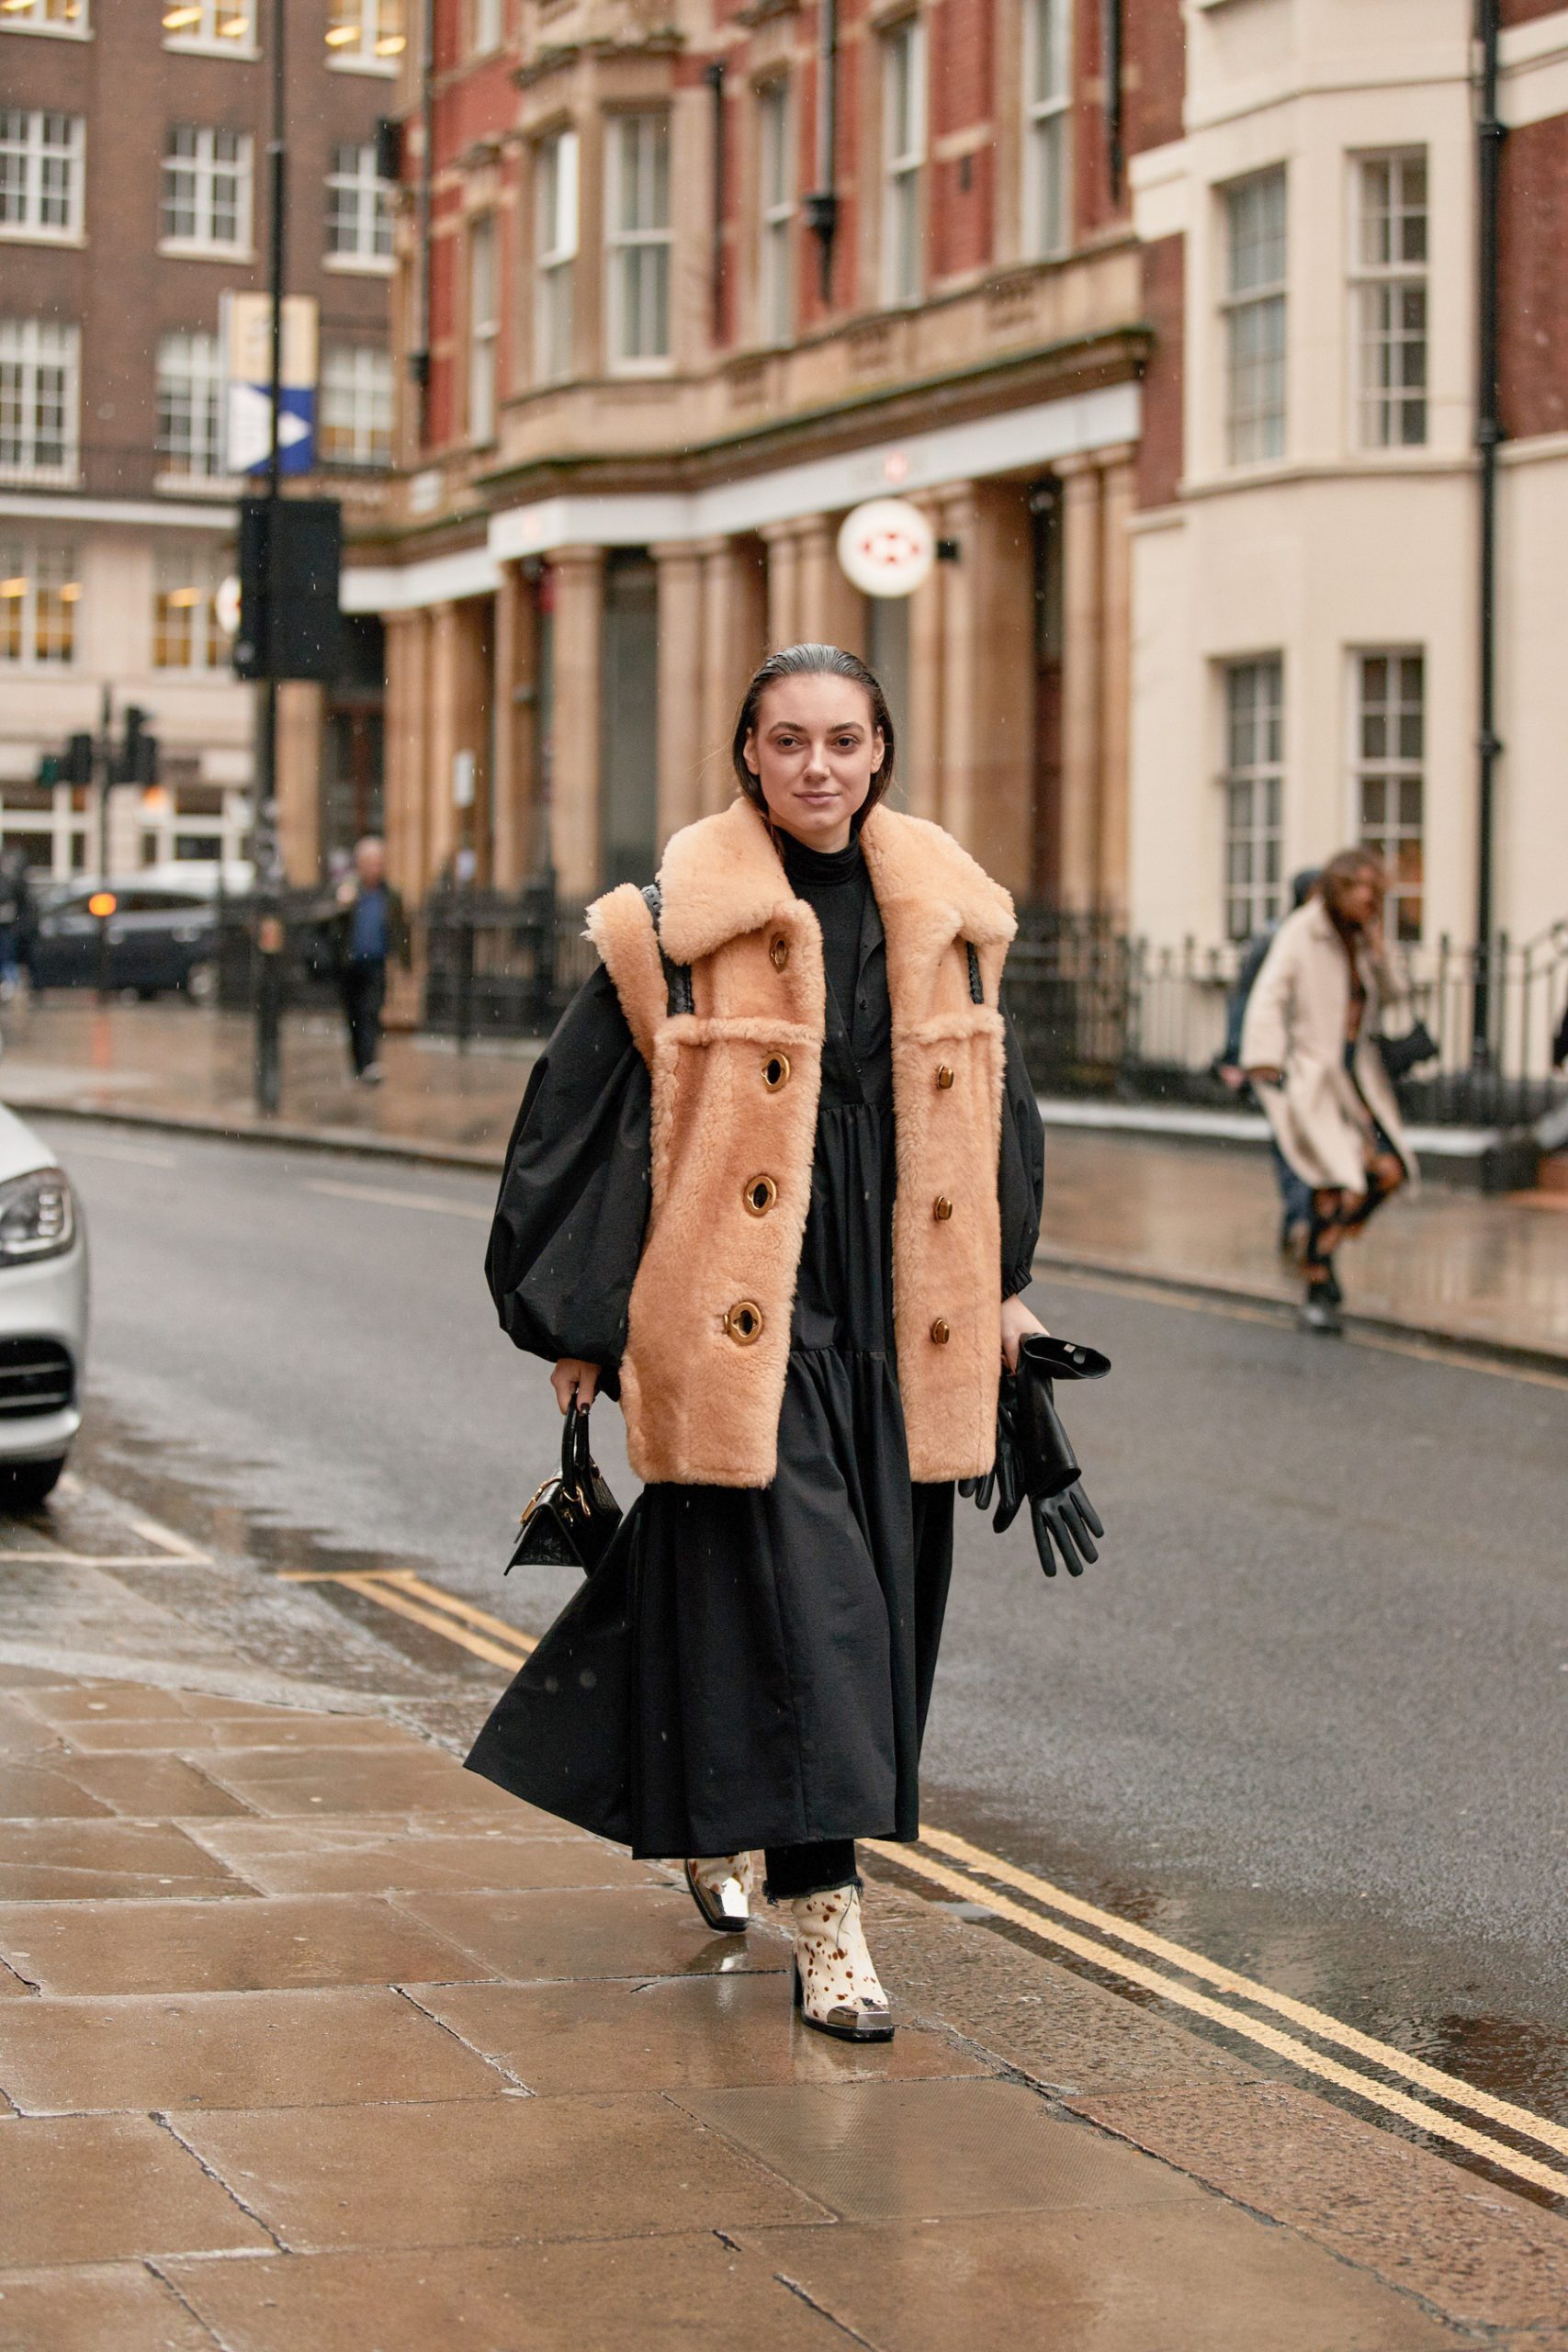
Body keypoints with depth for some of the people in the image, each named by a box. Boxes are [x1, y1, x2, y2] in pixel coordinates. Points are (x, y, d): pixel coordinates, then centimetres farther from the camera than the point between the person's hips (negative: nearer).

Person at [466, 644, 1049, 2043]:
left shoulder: (944, 913, 7)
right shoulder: (685, 917, -6)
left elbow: (988, 1101, 18)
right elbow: (588, 1101, -3)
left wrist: (1004, 1284, 18)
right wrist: (583, 1321, -4)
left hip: (893, 1309, 5)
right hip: (738, 1303, -5)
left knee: (881, 1588, 12)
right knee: (790, 1588, -11)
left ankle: (713, 1816, 36)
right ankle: (824, 1917, -8)